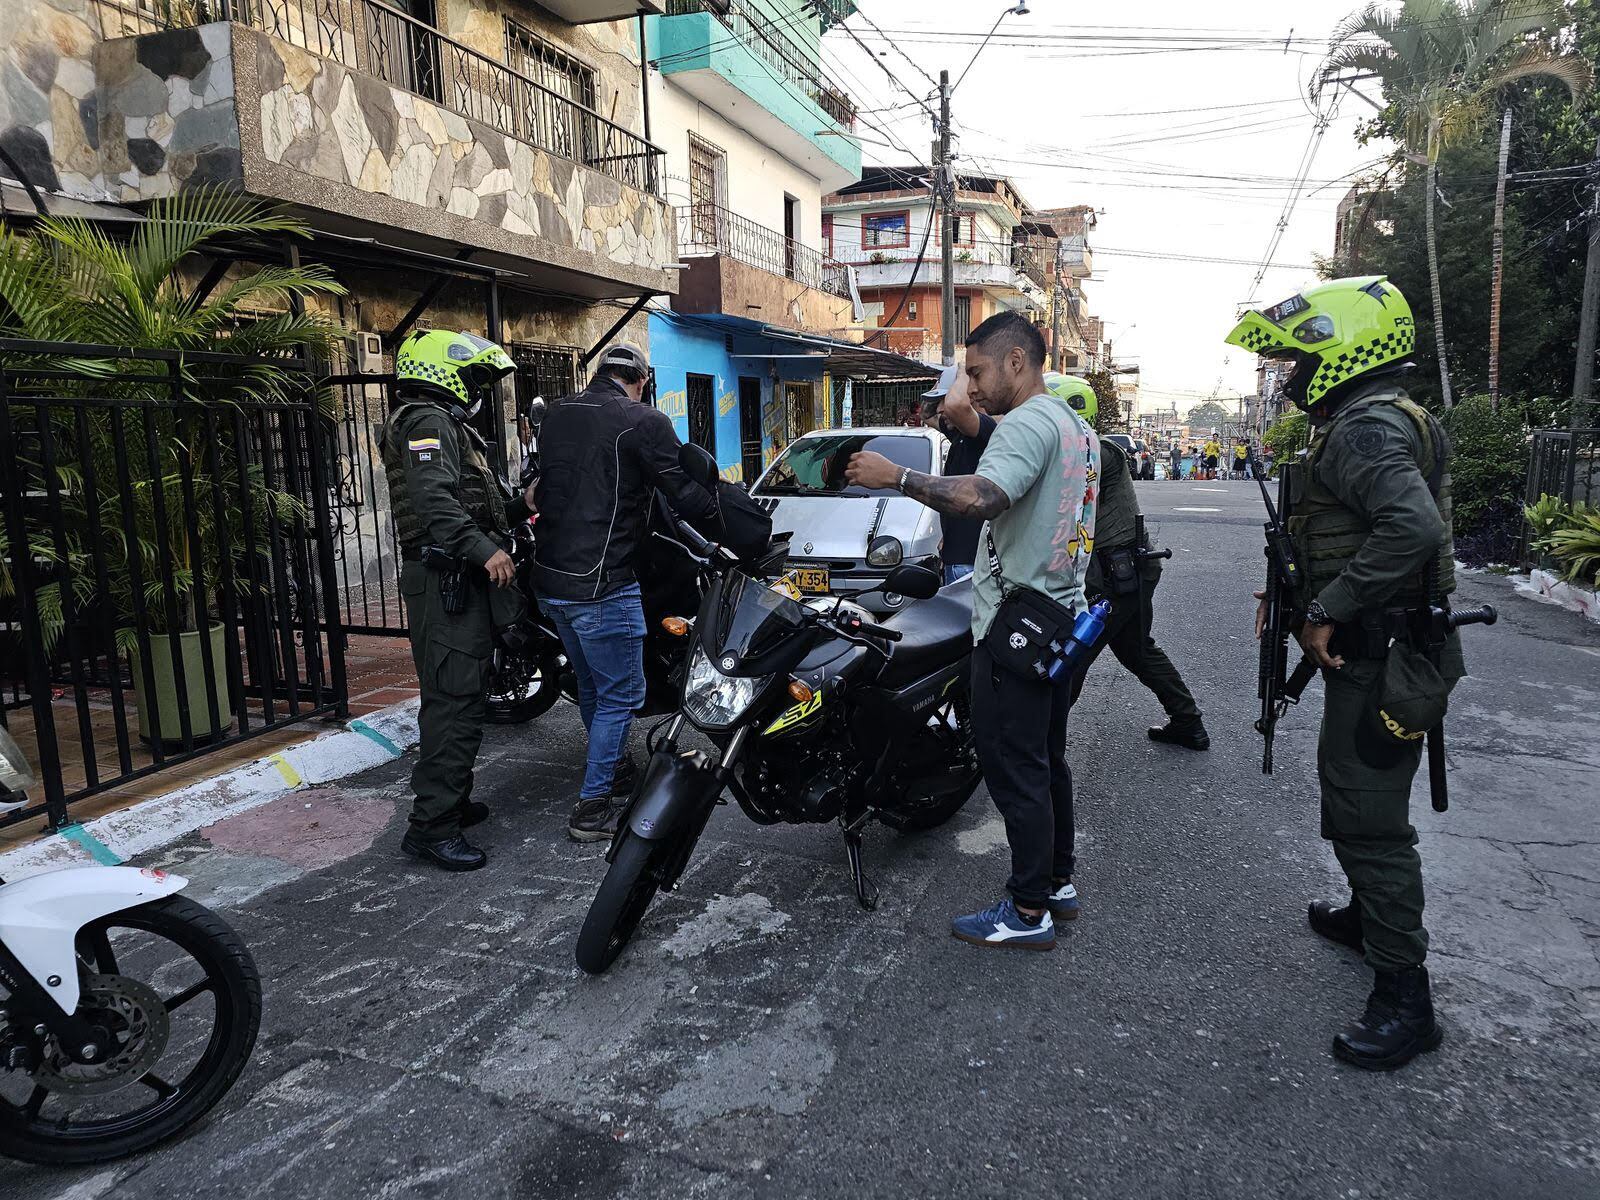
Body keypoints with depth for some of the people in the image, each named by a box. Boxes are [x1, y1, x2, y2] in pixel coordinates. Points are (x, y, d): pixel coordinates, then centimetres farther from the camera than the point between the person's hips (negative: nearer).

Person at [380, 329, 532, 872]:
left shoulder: (447, 424, 25)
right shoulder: (427, 421, -10)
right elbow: (434, 501, -25)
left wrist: (518, 503, 12)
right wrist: (484, 550, -31)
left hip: (458, 578, 11)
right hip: (447, 579, -11)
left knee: (456, 696, 18)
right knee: (455, 700, -12)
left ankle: (450, 799, 29)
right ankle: (432, 824, -9)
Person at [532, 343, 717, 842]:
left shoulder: (555, 415, 11)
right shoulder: (644, 422, -11)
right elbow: (684, 492, -13)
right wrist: (726, 512, 5)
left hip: (552, 578, 8)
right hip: (602, 585, -8)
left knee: (592, 686, 21)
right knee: (621, 693, 3)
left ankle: (611, 774, 36)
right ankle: (593, 808, 6)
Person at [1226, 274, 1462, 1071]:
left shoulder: (1363, 430, -20)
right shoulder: (1373, 422, 15)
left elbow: (1414, 526, -36)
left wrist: (1327, 611, -28)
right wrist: (1294, 592, 12)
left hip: (1378, 660, -11)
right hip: (1374, 652, 11)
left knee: (1368, 817, -4)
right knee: (1348, 792, 25)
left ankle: (1404, 999, 8)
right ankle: (1369, 915, 45)